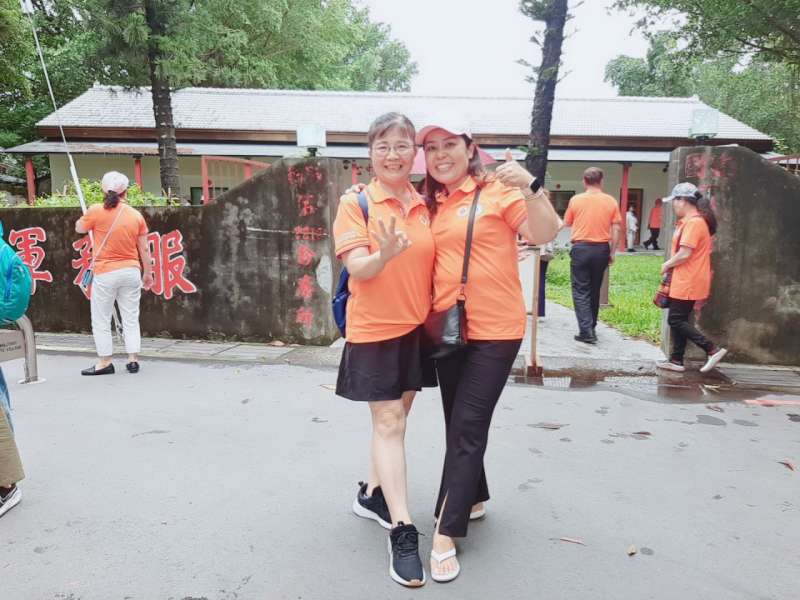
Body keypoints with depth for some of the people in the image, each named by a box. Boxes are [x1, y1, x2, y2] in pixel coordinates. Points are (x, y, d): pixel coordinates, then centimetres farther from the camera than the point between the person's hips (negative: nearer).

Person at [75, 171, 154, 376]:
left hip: (105, 273, -3)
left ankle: (104, 362, 14)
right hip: (131, 271, 3)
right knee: (131, 319, 11)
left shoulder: (96, 211, -8)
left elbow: (79, 228, 11)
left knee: (101, 320, 9)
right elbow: (144, 249, 4)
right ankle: (133, 360, 13)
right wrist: (148, 273, 13)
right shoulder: (136, 215, 1)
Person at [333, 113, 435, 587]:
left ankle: (373, 494, 35)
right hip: (375, 331, -5)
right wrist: (385, 254, -37)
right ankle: (403, 532, 3)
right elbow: (357, 268, -17)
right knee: (388, 426, -3)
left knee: (396, 420, 16)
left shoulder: (426, 206, 6)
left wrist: (438, 316, 0)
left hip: (419, 329, 5)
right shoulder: (356, 202, -7)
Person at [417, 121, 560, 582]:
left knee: (468, 428, -3)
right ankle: (474, 498, 38)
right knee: (459, 424, 16)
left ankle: (445, 536, 5)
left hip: (494, 330, -6)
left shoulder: (499, 190, -8)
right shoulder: (432, 204, 10)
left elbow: (545, 234, -20)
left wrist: (531, 187, -34)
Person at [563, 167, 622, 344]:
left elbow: (567, 223, 10)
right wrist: (612, 253, 7)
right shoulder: (611, 201, 0)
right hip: (602, 249, 3)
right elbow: (616, 229, 0)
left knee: (581, 291, 1)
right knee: (594, 290, 16)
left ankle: (586, 331, -9)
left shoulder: (575, 200, -2)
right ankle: (591, 327, 27)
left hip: (581, 248, -2)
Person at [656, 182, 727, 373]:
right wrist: (671, 265, 4)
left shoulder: (693, 222, -18)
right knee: (678, 320, 13)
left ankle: (713, 350, -3)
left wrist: (667, 265, -8)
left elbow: (684, 253, -23)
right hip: (686, 281, 10)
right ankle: (676, 360, 19)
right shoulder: (691, 221, 14)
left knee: (676, 320, -5)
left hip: (688, 282, -10)